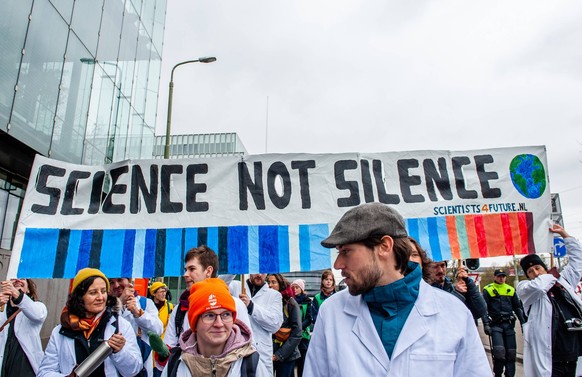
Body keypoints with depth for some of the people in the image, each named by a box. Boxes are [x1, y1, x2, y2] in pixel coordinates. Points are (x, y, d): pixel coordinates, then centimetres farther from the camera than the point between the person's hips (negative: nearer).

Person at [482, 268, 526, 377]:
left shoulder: (511, 290, 14)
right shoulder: (488, 290, 1)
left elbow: (517, 307, 18)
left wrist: (523, 322, 9)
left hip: (509, 324, 4)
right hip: (496, 324, -4)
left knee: (511, 353, 4)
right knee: (499, 351, -14)